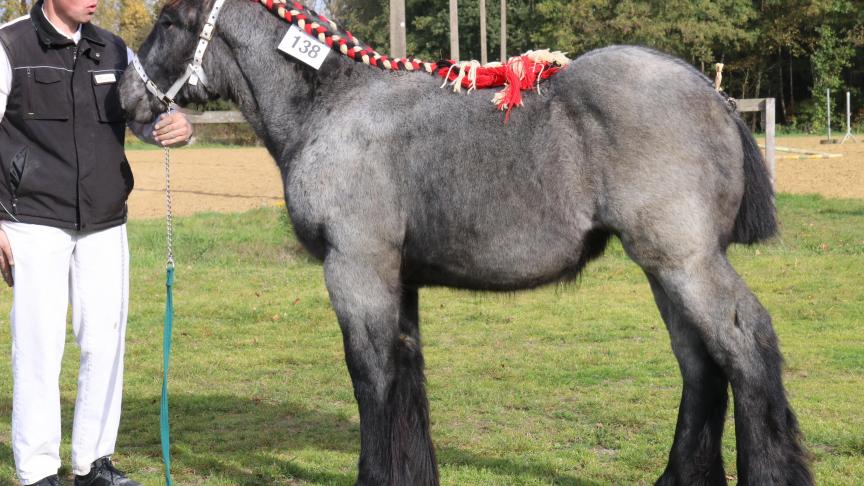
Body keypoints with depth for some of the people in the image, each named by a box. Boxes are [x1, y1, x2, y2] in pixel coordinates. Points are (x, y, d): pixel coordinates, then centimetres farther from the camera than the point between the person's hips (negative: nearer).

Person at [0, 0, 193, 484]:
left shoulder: (114, 52, 8)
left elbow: (148, 117, 6)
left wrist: (179, 127, -20)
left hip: (105, 225, 5)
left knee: (106, 340, 6)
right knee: (40, 345, -3)